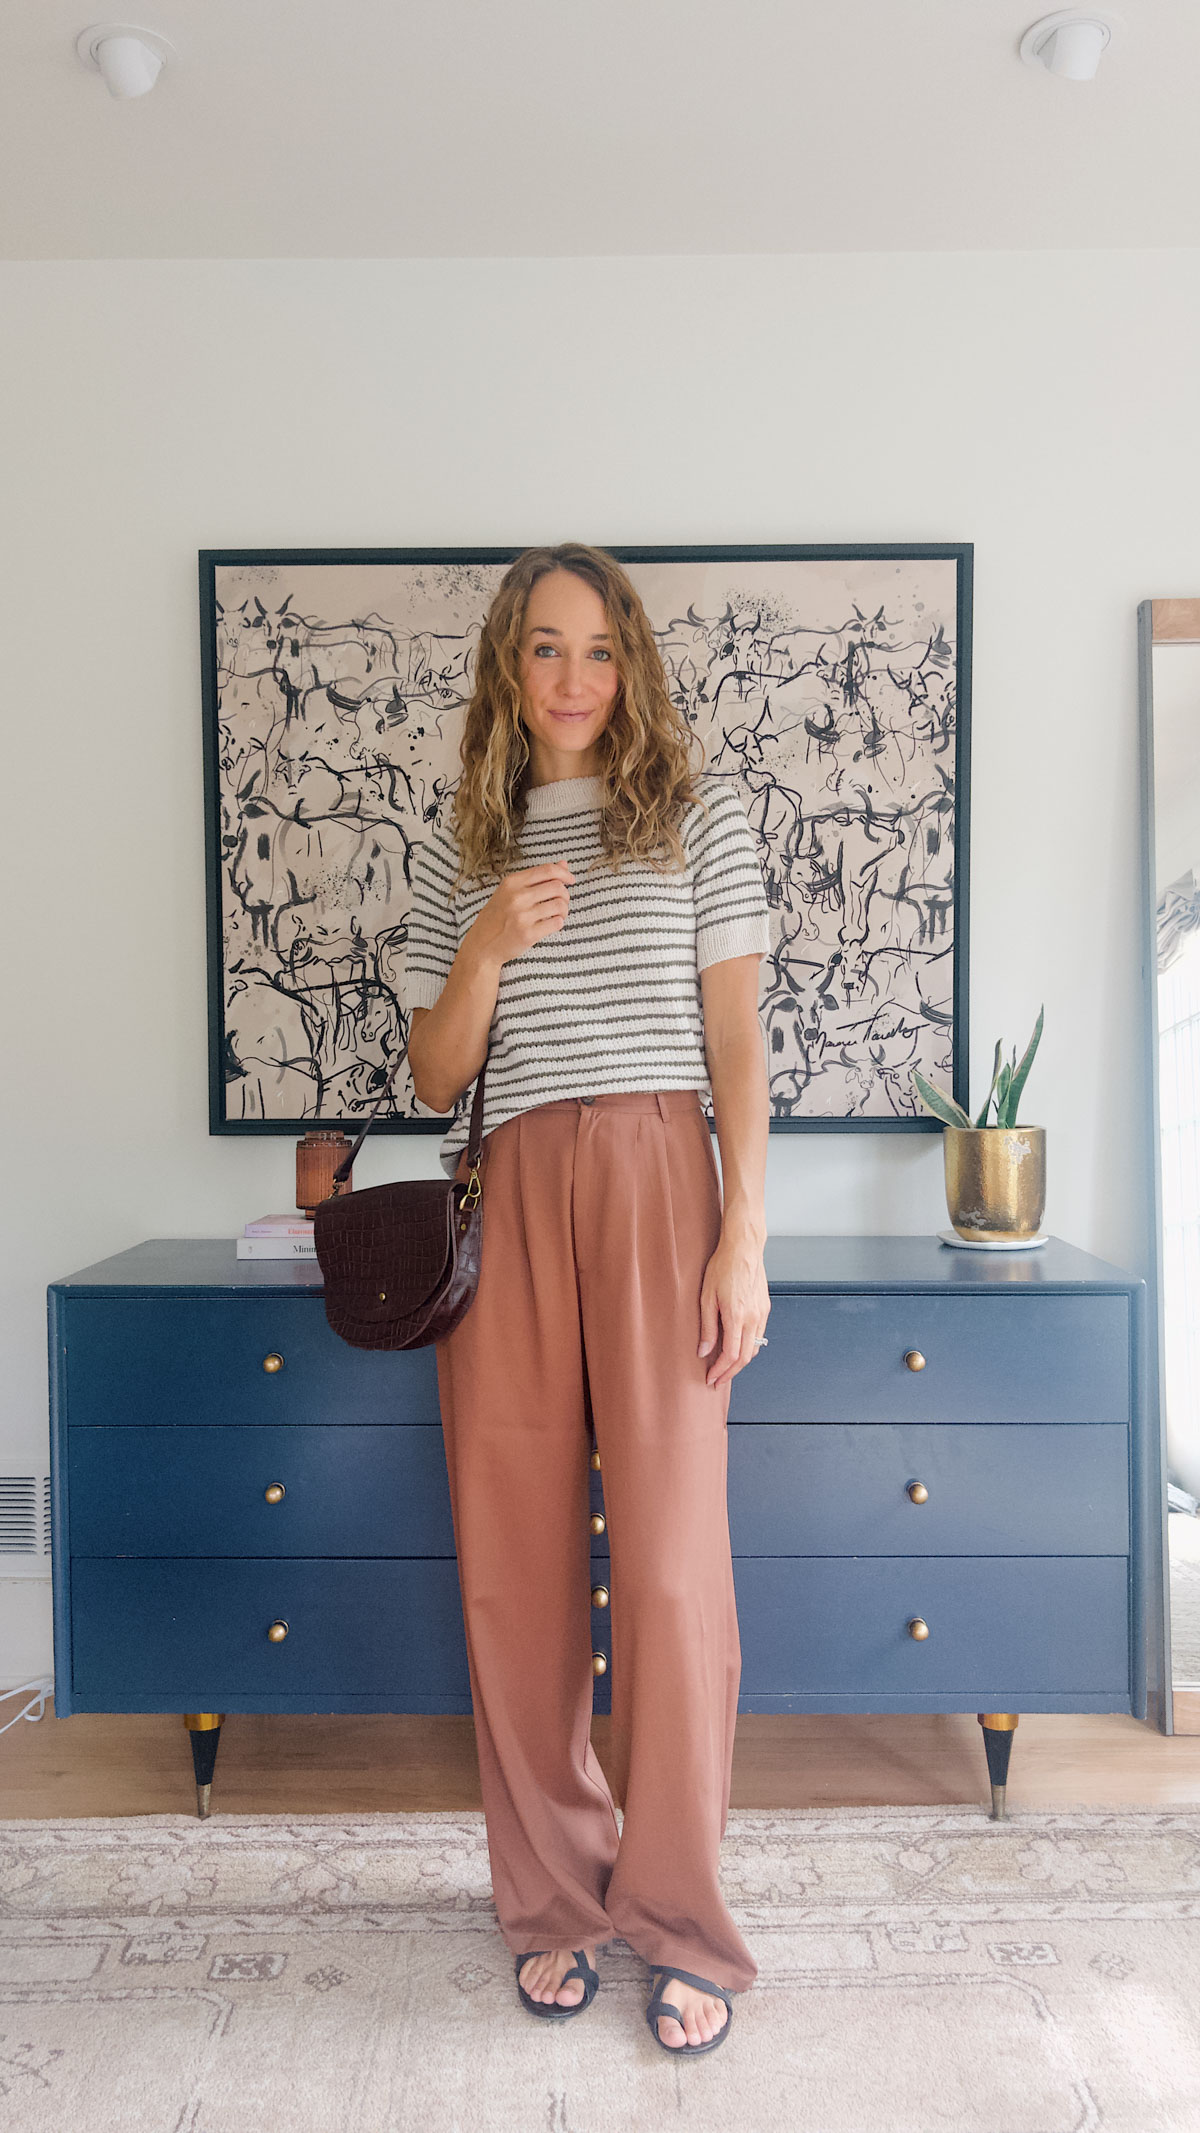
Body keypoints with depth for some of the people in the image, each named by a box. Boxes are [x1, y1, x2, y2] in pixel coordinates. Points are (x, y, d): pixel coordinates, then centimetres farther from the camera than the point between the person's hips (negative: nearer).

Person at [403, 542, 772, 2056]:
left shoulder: (694, 813, 9)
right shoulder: (457, 850, 15)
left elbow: (736, 1041, 3)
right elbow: (434, 1080, 11)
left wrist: (745, 1236, -6)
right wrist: (486, 948, -7)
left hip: (652, 1184, -2)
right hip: (503, 1204, 3)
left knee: (670, 1550, -3)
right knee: (516, 1560, 6)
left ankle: (682, 1924, 17)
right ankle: (555, 1898, 26)